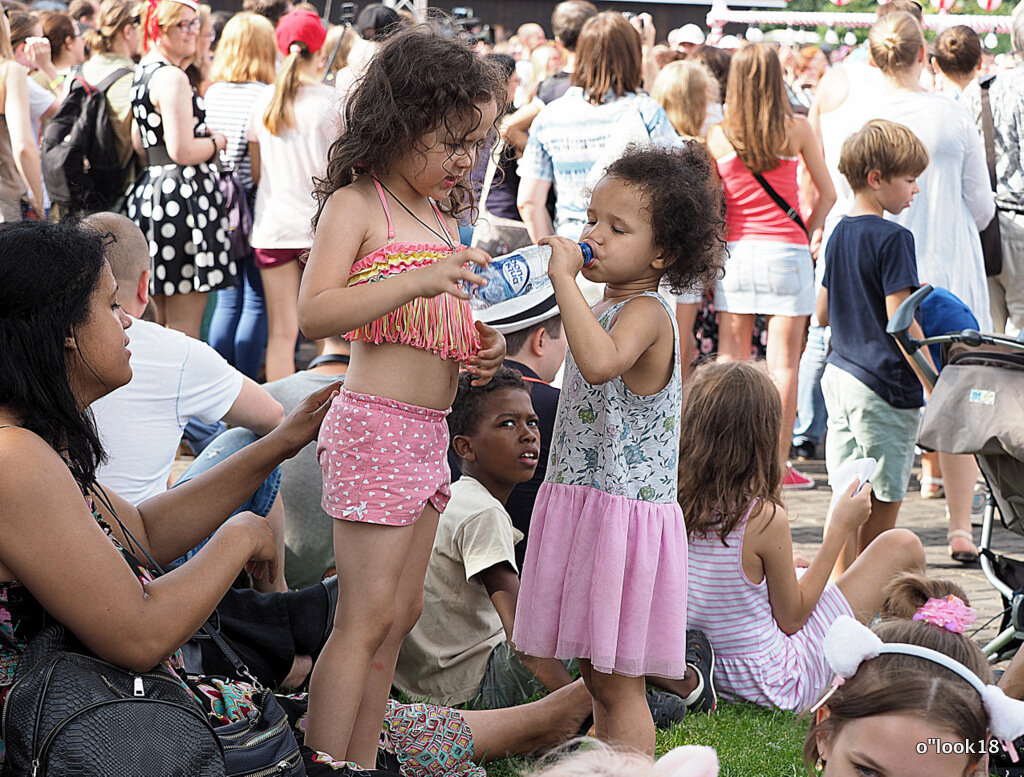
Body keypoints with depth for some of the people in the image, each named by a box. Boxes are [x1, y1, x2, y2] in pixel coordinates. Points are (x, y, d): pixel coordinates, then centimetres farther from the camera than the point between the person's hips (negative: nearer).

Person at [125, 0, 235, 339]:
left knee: (158, 322, 15)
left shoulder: (143, 72, 16)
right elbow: (182, 151, -20)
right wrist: (217, 142, -2)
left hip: (150, 189, 10)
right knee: (185, 326, -7)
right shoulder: (172, 78, -15)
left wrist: (198, 134, 22)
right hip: (183, 193, -10)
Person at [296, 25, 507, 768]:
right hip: (376, 426, -9)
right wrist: (419, 282, -29)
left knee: (402, 611, 12)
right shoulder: (355, 205, -9)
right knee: (367, 615, -9)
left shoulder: (443, 215, 17)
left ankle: (363, 763, 19)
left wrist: (482, 343, 7)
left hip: (430, 434, 9)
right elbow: (315, 313, -21)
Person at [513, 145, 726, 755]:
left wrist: (565, 279, -35)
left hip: (624, 514, -9)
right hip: (582, 506, 10)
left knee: (617, 682, -4)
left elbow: (601, 362, -39)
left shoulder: (646, 312, -17)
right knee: (597, 672, 16)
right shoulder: (608, 308, 13)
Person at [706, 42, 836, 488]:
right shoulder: (797, 130, -2)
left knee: (731, 358, 7)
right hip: (786, 249, -1)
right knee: (783, 362, 2)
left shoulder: (718, 136, 0)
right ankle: (778, 464, 3)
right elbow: (827, 193, 4)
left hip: (734, 249, 2)